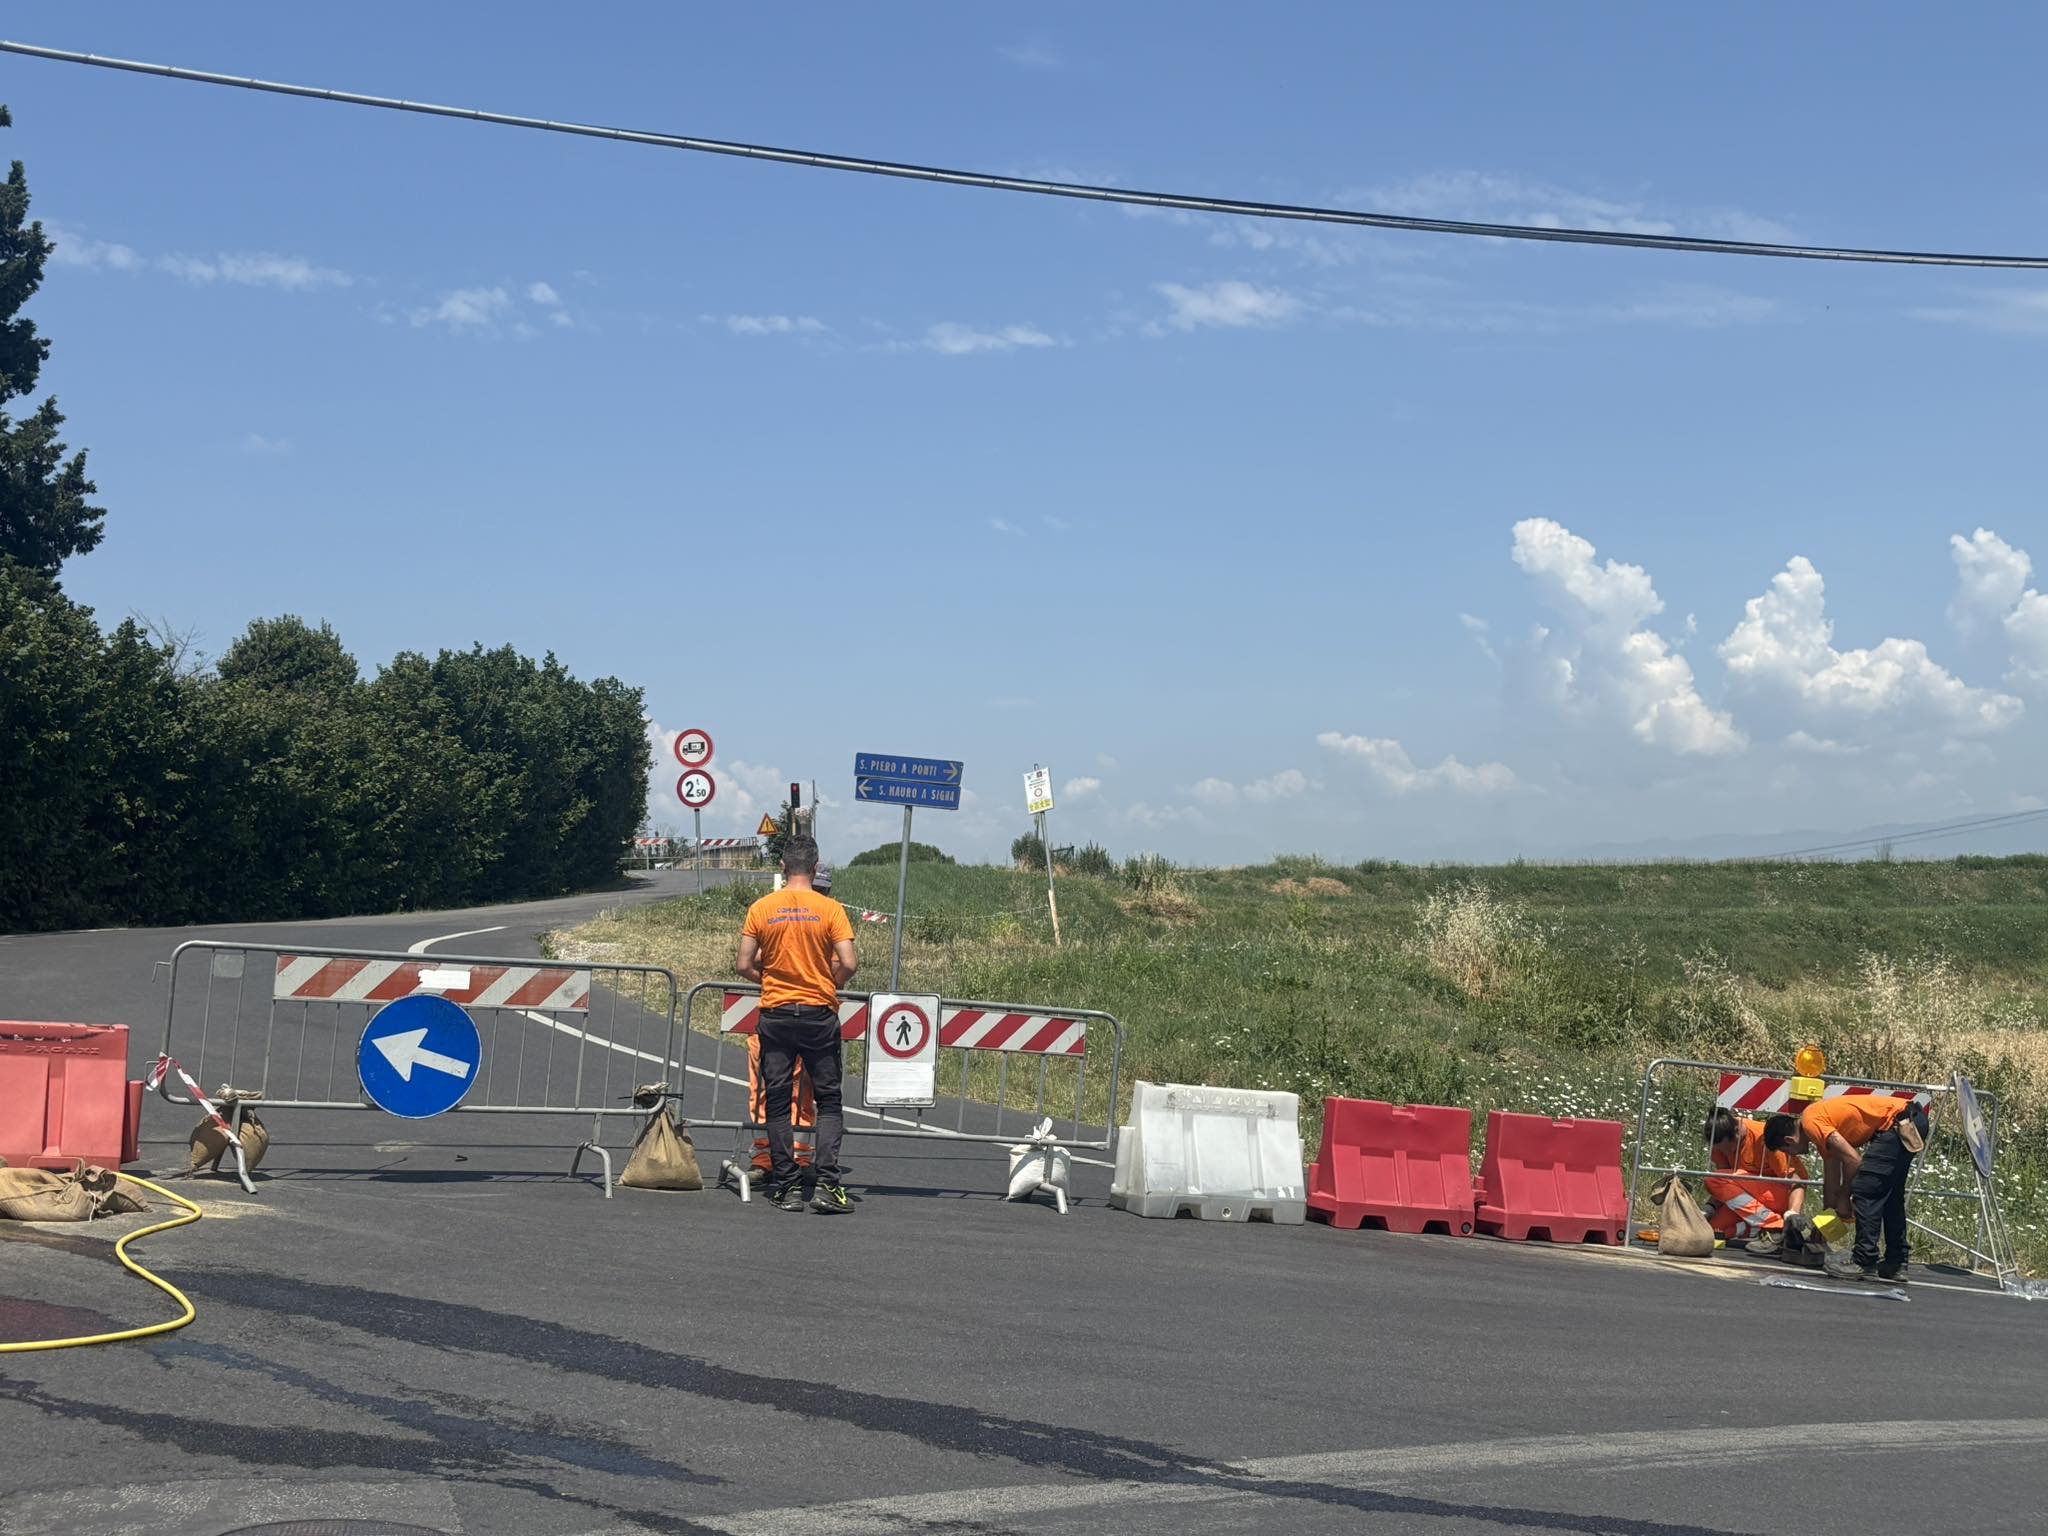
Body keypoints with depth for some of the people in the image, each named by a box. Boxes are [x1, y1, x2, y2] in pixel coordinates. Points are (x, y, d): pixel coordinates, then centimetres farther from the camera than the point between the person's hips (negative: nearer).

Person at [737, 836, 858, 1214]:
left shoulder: (761, 908, -1)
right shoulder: (830, 909, -6)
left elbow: (745, 965, -2)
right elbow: (849, 964, -12)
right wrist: (831, 983, 8)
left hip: (775, 1013, 1)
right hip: (819, 1013, -1)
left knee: (777, 1102, 8)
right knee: (828, 1100, 7)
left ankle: (787, 1188, 7)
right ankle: (826, 1184, -5)